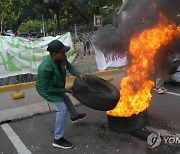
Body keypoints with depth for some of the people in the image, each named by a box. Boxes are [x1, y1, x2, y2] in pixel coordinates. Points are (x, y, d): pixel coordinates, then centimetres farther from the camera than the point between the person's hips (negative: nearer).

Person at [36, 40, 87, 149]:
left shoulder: (61, 58, -23)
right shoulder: (45, 68, -42)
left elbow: (69, 66, -3)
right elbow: (49, 88, -32)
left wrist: (79, 74, -20)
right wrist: (65, 90, -22)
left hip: (56, 86, 8)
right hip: (46, 90, -8)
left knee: (65, 98, 28)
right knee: (62, 108, -16)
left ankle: (74, 116, 60)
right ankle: (58, 139, -4)